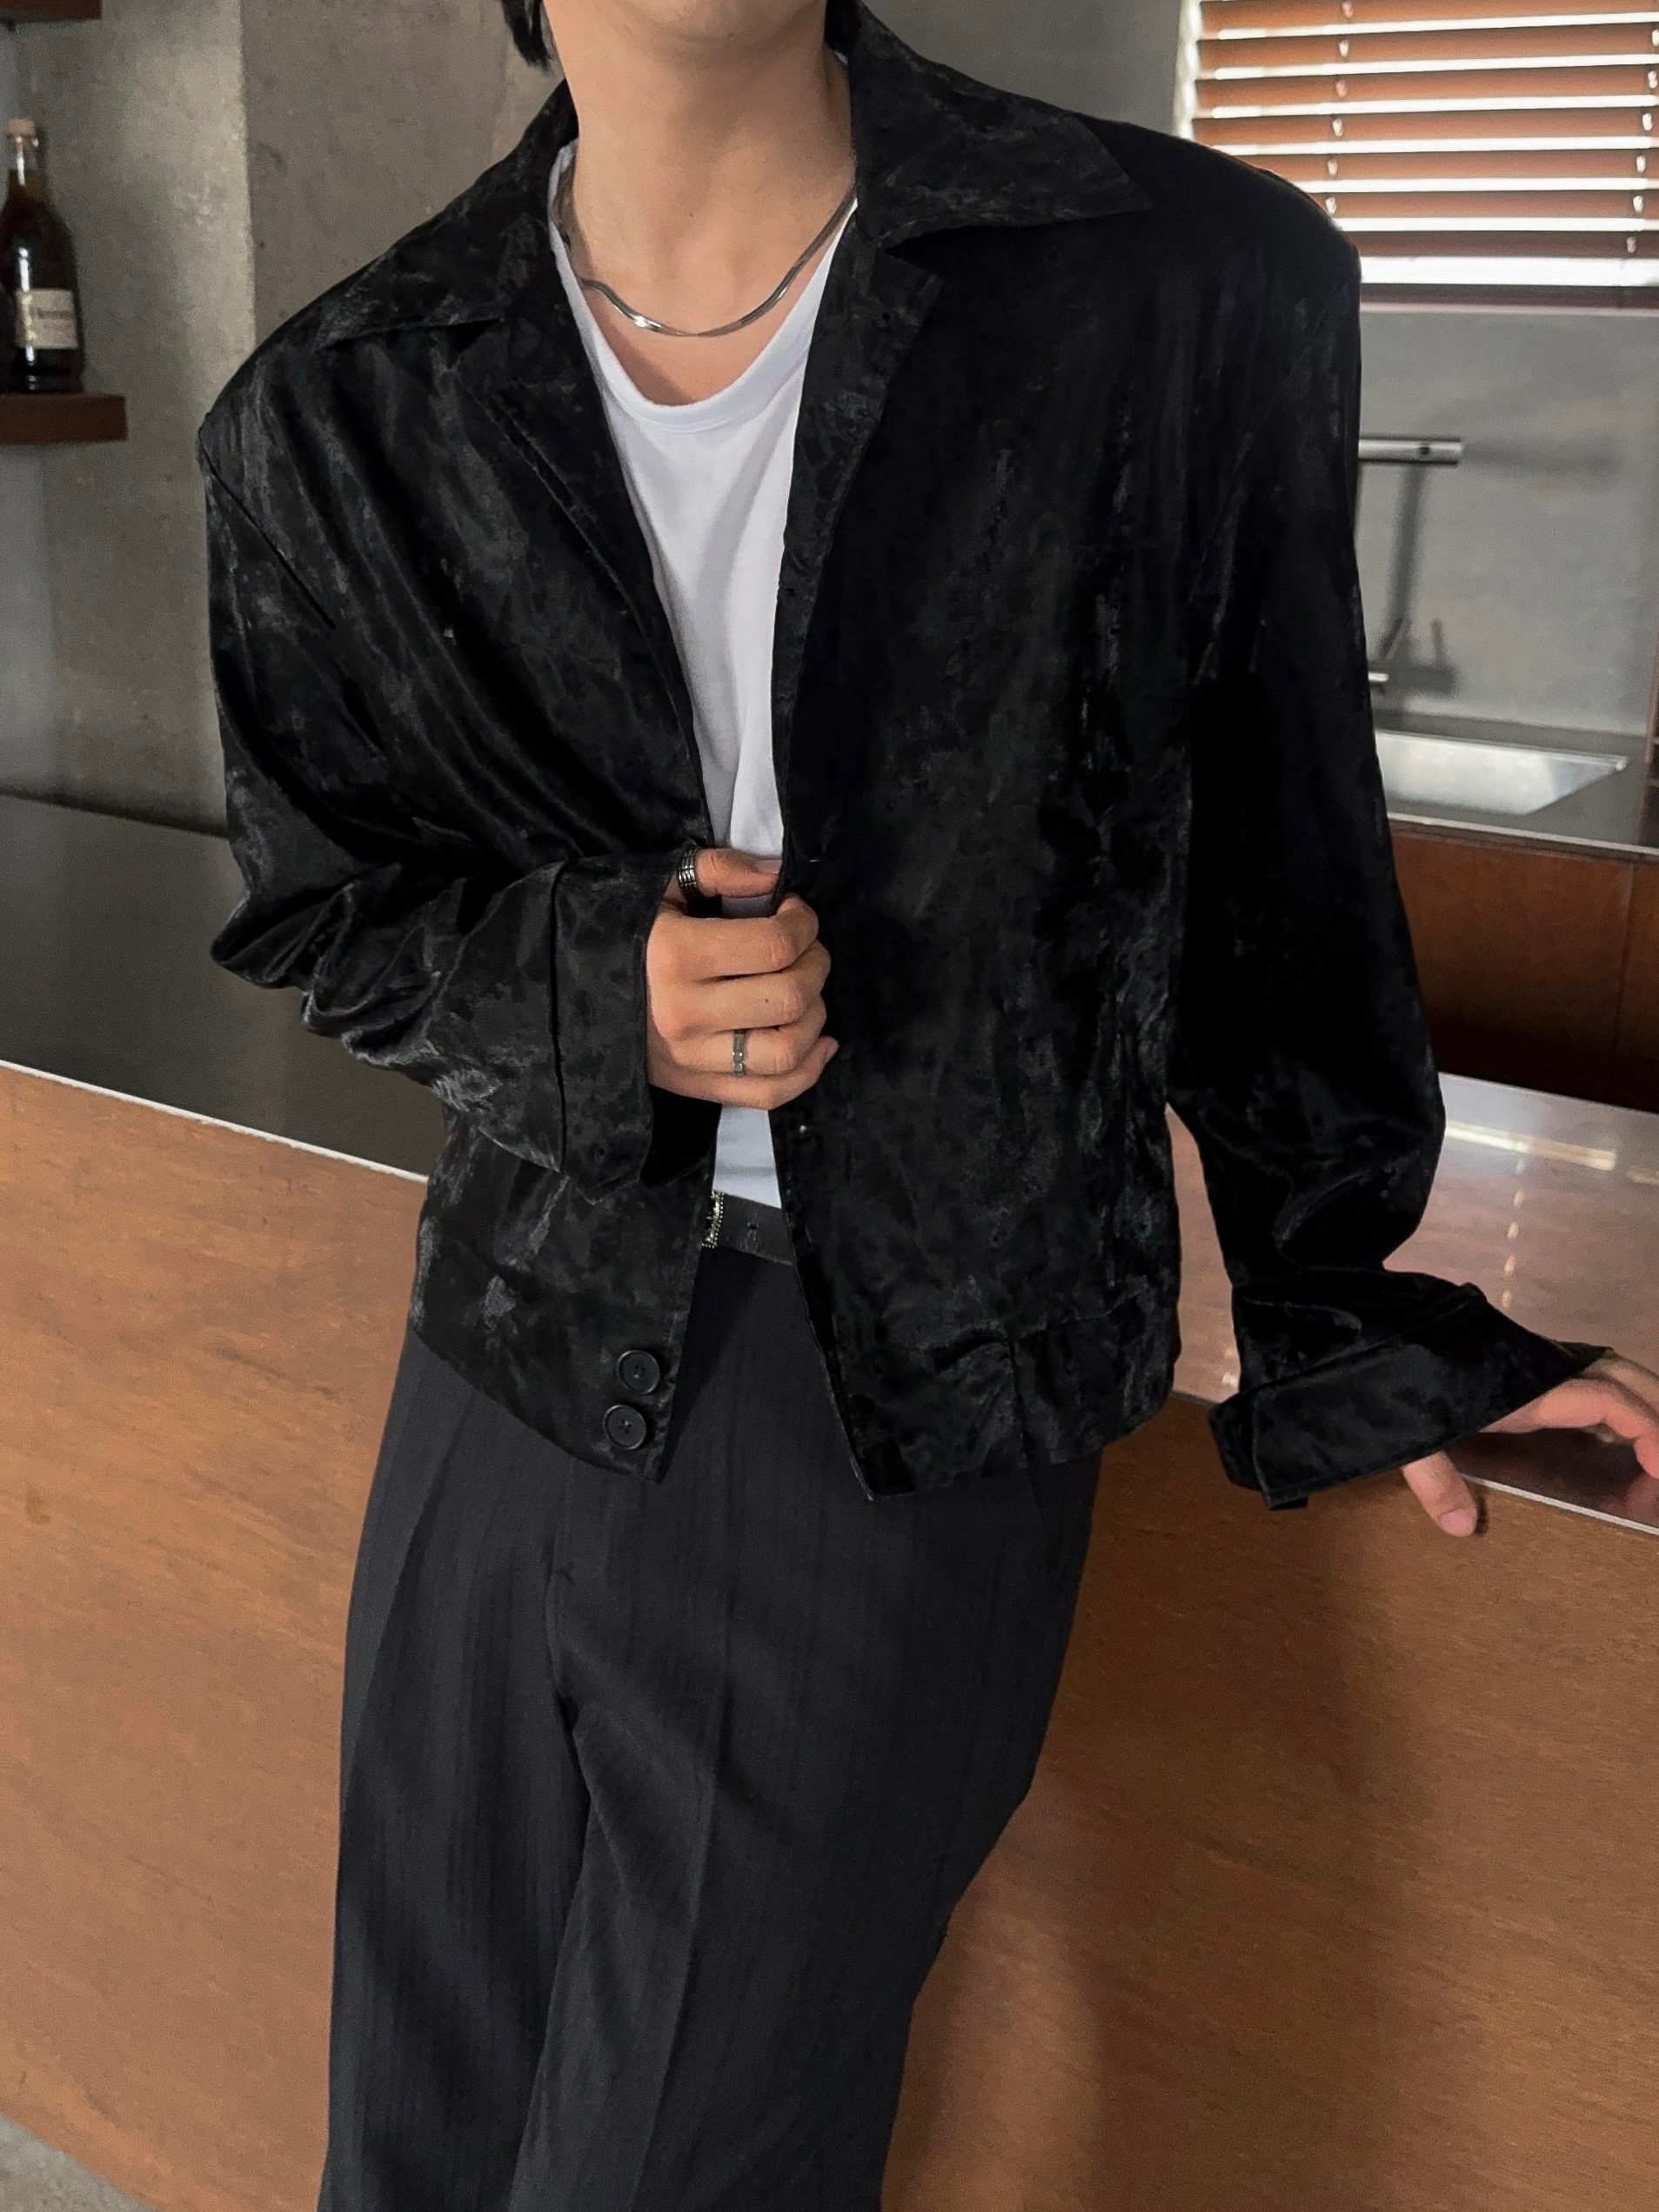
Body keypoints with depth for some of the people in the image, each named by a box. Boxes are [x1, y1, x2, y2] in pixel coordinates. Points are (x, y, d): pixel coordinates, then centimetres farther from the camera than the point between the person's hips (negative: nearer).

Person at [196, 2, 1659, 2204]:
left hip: (918, 1407, -3)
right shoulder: (337, 417, 1)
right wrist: (588, 989, -11)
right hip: (519, 1342, 4)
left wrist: (1339, 1320, 11)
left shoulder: (1199, 287, -5)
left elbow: (1279, 880, 3)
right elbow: (313, 899, 11)